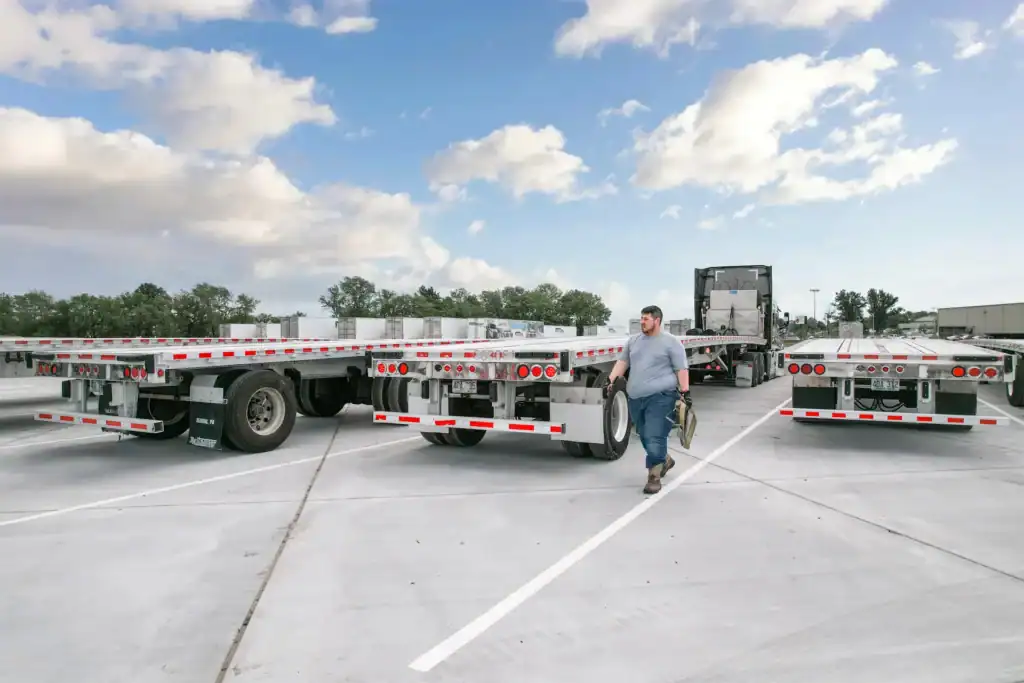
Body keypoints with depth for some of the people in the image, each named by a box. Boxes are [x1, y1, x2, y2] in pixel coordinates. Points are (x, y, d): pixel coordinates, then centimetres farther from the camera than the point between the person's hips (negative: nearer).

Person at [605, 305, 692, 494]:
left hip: (660, 397, -6)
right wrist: (611, 380, 4)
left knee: (655, 438, -11)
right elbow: (623, 361, 16)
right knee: (645, 437, 16)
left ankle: (654, 477, -1)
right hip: (636, 398, 7)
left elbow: (681, 368, -4)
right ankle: (664, 460, 40)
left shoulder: (671, 341, -2)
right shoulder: (634, 340, 15)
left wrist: (685, 392, -11)